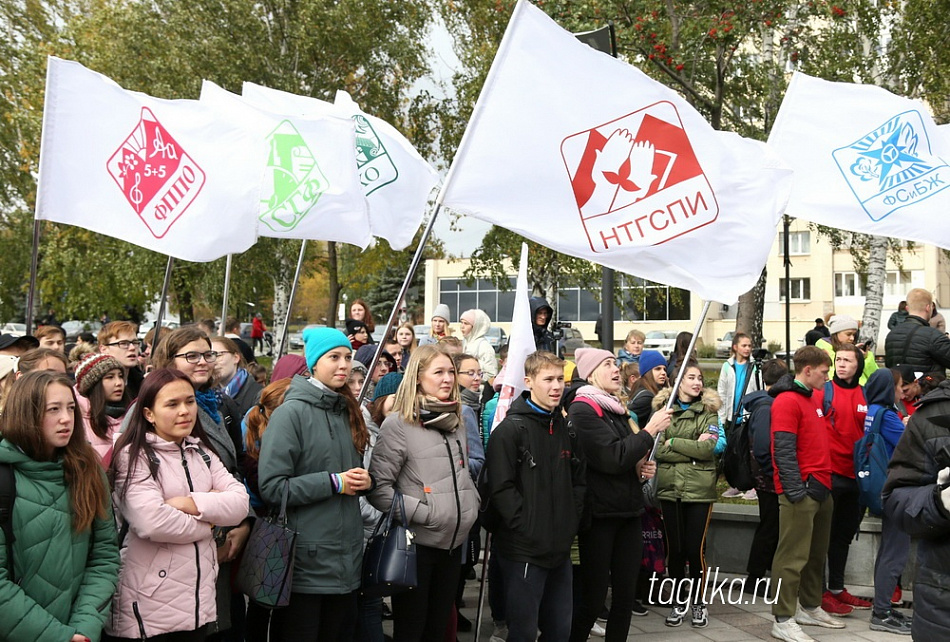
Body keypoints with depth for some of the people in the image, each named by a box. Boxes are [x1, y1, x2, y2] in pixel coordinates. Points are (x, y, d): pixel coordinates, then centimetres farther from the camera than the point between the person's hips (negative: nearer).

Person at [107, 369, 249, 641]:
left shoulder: (202, 452, 11)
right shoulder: (134, 456, -9)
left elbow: (240, 502, 0)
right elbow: (152, 522, -23)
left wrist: (192, 503, -16)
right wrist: (209, 520, -8)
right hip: (148, 605, -6)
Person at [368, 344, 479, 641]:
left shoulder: (456, 422, 11)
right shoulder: (398, 424, -12)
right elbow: (379, 489, -17)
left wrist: (471, 505, 7)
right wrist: (423, 512, -18)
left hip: (454, 542, 7)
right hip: (416, 544, -6)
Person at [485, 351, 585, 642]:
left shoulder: (565, 428, 13)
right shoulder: (510, 429, -10)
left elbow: (578, 481, 18)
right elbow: (501, 488, -18)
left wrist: (572, 521, 7)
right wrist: (528, 528, -18)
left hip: (561, 549, 7)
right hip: (524, 549, -7)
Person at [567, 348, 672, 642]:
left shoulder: (617, 410, 15)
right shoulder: (582, 410, -11)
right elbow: (612, 458, -22)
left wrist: (644, 467, 5)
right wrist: (650, 430, -14)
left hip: (628, 512, 8)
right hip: (599, 515, -8)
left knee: (626, 595, 9)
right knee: (593, 598, -2)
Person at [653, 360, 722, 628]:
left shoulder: (708, 410, 2)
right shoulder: (663, 408, 3)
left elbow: (708, 448, -12)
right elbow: (658, 449, -7)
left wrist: (673, 442, -9)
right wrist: (692, 450, -12)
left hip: (699, 490, -1)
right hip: (670, 488, 1)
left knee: (695, 548, 2)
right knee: (675, 548, 9)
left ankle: (697, 602, 21)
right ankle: (678, 601, 25)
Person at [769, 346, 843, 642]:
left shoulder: (814, 397, 15)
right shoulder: (787, 401, -13)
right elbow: (784, 451, -18)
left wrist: (823, 483, 18)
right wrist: (795, 491, -20)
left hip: (821, 488, 9)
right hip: (802, 491, -9)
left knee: (817, 554, 17)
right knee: (793, 557, -5)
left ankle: (810, 608, 29)